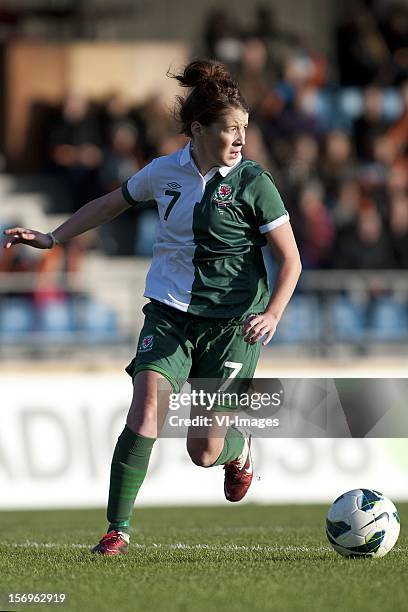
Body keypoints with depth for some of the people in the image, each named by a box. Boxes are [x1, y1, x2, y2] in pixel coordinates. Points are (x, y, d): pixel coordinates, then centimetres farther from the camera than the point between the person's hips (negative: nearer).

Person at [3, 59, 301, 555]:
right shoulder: (164, 172, 1)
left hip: (232, 324, -2)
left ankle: (239, 450, 40)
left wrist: (271, 315, -20)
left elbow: (290, 260, -6)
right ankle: (118, 528, -15)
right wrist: (52, 238, 15)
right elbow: (109, 205, 20)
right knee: (146, 408, -22)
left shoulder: (253, 184, -9)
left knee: (204, 452, 1)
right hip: (170, 313, 2)